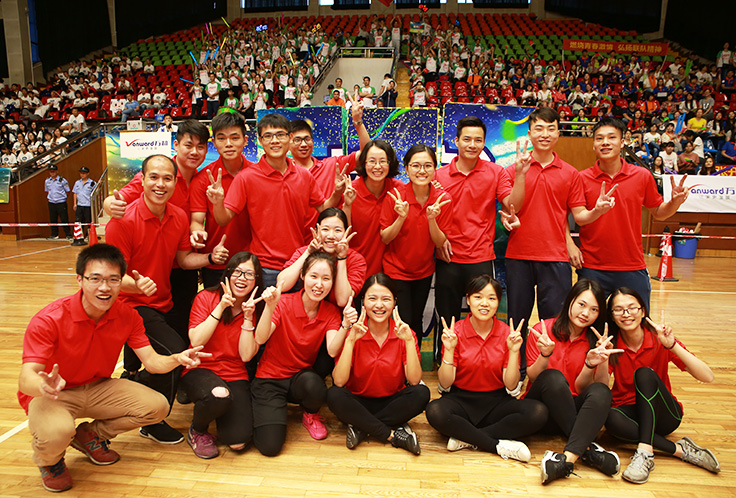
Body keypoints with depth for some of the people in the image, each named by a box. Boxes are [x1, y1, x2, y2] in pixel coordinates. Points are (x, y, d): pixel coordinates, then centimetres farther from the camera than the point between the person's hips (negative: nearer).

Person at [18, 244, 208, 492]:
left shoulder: (127, 316, -12)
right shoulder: (49, 320, -25)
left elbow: (152, 362, -13)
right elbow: (26, 379, -30)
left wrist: (176, 359, -37)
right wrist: (44, 386, -56)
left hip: (98, 388, 5)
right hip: (51, 394, -4)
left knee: (157, 406, -12)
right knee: (57, 432, -37)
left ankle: (90, 435, 14)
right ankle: (48, 460, 5)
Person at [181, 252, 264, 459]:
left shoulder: (257, 310, 2)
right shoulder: (206, 298, -2)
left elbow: (246, 355, -8)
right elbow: (196, 342, -15)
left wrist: (248, 317, -15)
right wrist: (220, 307, -18)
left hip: (235, 375, 2)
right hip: (200, 369, -2)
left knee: (238, 441, -17)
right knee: (219, 395, -38)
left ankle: (221, 413, 20)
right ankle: (197, 430, -2)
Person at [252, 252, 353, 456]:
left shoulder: (330, 312, -6)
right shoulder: (283, 303, -15)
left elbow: (332, 350, -20)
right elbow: (260, 339, -27)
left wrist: (345, 324, -36)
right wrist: (270, 307, -41)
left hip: (301, 377, 3)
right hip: (270, 378, -2)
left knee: (314, 386, -35)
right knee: (270, 445, -19)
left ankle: (310, 415, 2)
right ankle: (272, 410, 15)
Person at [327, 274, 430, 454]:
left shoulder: (404, 333, -8)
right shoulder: (351, 333, -11)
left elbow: (415, 380, -17)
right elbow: (339, 381, -21)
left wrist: (409, 341, -27)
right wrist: (351, 340, -28)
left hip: (393, 403, 1)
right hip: (358, 403, -1)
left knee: (422, 394, -26)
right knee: (334, 395, -30)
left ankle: (361, 428, -17)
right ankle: (393, 434, -20)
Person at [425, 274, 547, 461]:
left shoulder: (507, 334, -3)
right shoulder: (455, 332, -8)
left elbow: (511, 386, -5)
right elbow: (445, 384, -9)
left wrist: (513, 351, -17)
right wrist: (449, 350, -22)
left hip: (496, 402, 2)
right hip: (461, 401, -2)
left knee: (538, 412, -26)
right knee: (435, 411, -34)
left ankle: (467, 439, -20)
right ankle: (499, 445, -20)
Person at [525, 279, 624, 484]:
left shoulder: (594, 341, 3)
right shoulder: (542, 330, -6)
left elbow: (580, 389, -1)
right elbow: (532, 378, -6)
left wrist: (590, 364, -20)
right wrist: (545, 355, -26)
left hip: (572, 410, 3)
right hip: (541, 410, -2)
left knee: (601, 391, -30)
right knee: (554, 377, -34)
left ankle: (567, 458, -43)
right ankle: (586, 448, -28)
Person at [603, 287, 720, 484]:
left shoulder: (659, 339, -11)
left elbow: (707, 377, -20)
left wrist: (672, 346, -32)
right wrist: (602, 360, -36)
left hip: (663, 414, -1)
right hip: (629, 412, 1)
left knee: (644, 373, -30)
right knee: (610, 418, -35)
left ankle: (645, 452, -35)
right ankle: (679, 450, -22)